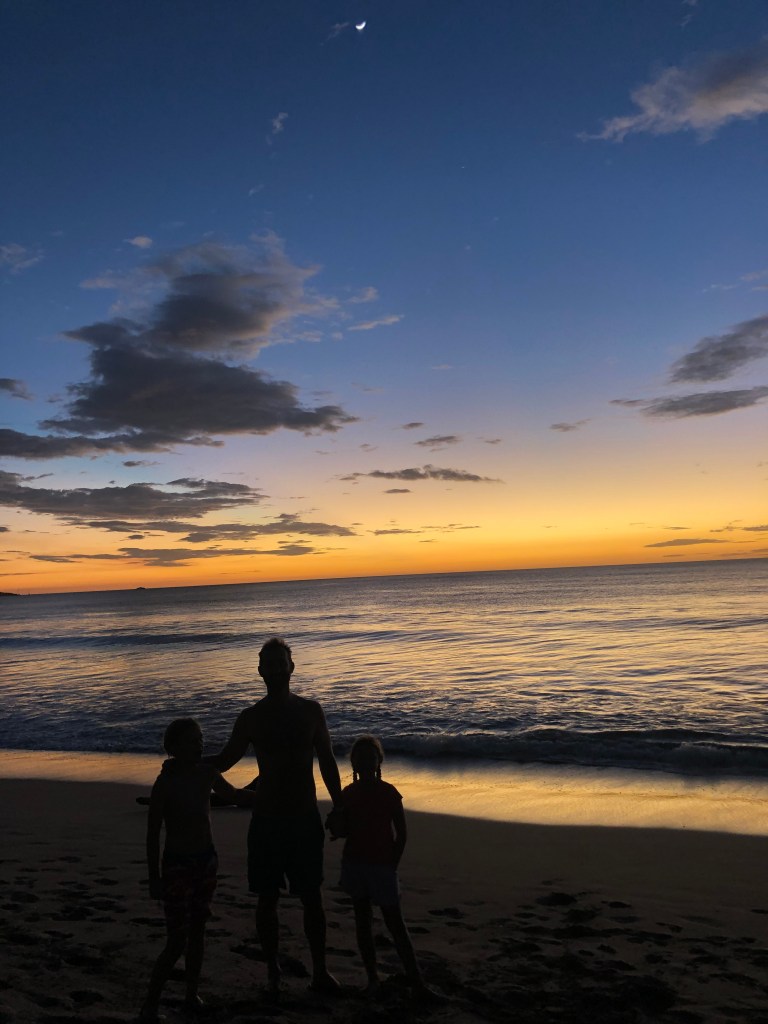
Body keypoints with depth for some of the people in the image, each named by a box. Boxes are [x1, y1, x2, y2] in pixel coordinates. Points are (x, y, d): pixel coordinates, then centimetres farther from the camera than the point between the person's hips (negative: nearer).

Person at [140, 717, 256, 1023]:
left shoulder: (206, 773, -1)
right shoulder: (165, 784, -18)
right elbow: (153, 834, -13)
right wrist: (154, 879, -12)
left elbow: (234, 796, 17)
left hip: (206, 860, 6)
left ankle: (192, 995, 29)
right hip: (177, 864, -6)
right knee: (177, 942, -5)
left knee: (197, 930, 15)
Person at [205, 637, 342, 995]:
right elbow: (224, 760, 7)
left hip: (306, 818, 0)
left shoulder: (310, 710, -1)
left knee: (312, 898, 7)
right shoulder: (251, 717, -3)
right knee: (267, 899, 7)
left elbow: (327, 762, 6)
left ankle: (320, 970, 22)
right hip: (266, 819, 0)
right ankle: (273, 973, 24)